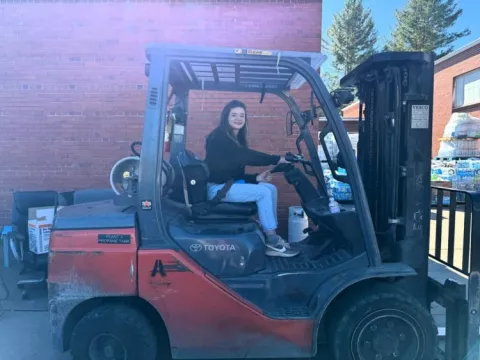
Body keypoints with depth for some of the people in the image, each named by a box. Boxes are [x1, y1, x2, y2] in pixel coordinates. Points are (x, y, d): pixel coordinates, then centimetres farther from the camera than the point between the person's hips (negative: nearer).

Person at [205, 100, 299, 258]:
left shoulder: (237, 139, 16)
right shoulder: (219, 136, -12)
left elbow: (235, 171, 13)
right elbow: (245, 156, -24)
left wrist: (256, 178, -3)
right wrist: (277, 160, -24)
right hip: (216, 187, -9)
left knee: (271, 188, -3)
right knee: (263, 192, -20)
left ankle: (272, 235, -5)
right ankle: (272, 242, -17)